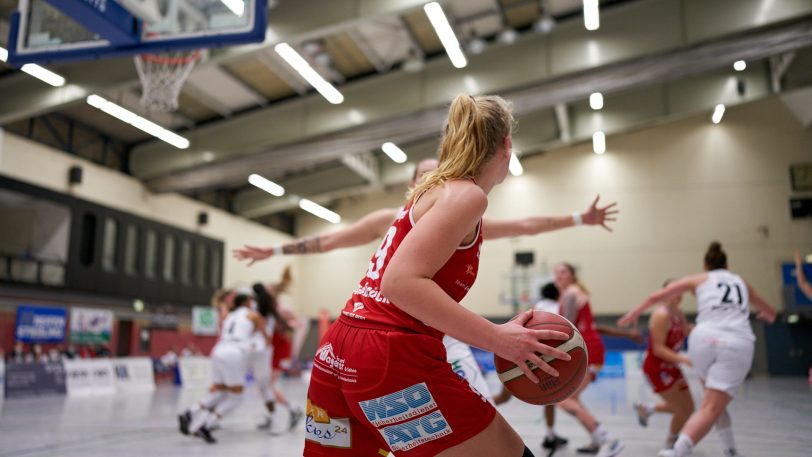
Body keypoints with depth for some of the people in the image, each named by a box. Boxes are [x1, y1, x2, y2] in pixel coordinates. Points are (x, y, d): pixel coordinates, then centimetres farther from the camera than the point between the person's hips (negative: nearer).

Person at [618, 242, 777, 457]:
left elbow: (657, 296, 18)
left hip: (705, 339, 0)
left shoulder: (699, 279, 21)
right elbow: (770, 312, 45)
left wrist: (634, 313, 33)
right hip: (738, 345, 0)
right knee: (710, 409, -8)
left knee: (715, 400, 27)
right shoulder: (741, 282, 28)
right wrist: (767, 315, 69)